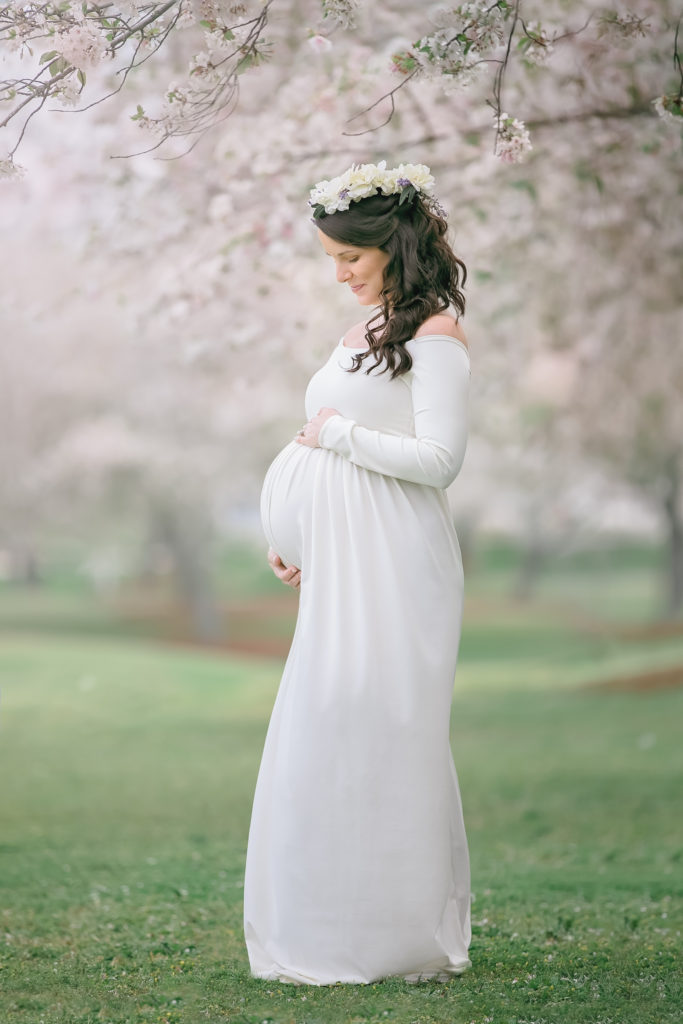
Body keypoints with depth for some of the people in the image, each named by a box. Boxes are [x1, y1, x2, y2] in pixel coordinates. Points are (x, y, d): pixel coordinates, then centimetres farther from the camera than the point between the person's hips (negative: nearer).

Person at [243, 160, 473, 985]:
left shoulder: (434, 332, -7)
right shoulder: (364, 333, 18)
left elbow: (439, 458, -16)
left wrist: (338, 433, -8)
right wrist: (290, 539, 13)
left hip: (395, 570, -8)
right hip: (340, 571, 8)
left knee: (379, 738, -6)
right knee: (319, 743, 6)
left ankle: (403, 940, 3)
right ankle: (332, 939, 13)